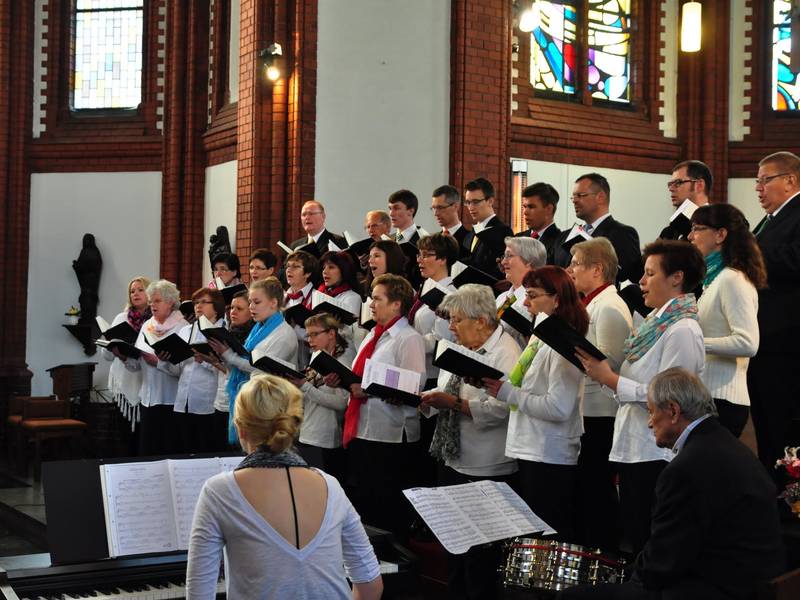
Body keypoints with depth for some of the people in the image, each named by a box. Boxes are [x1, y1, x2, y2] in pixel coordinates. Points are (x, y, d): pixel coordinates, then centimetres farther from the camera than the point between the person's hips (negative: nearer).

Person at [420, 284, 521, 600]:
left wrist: (453, 403, -24)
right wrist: (427, 397, 0)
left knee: (479, 552, 1)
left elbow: (499, 408, -26)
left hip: (484, 468, -9)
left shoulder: (505, 353, -15)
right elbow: (445, 392, 19)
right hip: (452, 460, 9)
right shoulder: (463, 349, 14)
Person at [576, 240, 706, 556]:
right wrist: (601, 369, 2)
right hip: (632, 448, 9)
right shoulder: (657, 321, 14)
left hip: (656, 456, -9)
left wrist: (610, 379, -17)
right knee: (635, 539, 16)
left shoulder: (683, 331, -15)